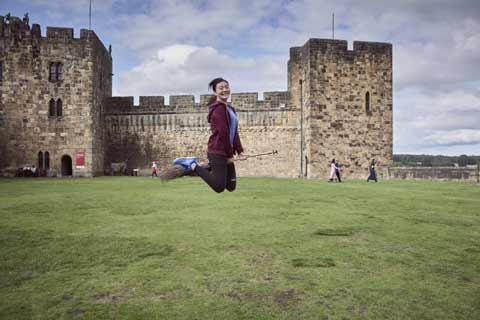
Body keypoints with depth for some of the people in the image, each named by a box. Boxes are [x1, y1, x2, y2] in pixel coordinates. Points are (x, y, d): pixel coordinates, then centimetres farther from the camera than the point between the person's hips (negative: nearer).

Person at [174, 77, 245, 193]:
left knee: (231, 186, 11)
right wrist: (229, 154, -13)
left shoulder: (230, 108, 16)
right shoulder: (219, 108, -13)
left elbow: (234, 132, 15)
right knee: (219, 187, -7)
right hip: (218, 152, -9)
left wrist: (239, 151, 7)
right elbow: (223, 133, -17)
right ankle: (193, 166, 5)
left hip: (226, 152, 9)